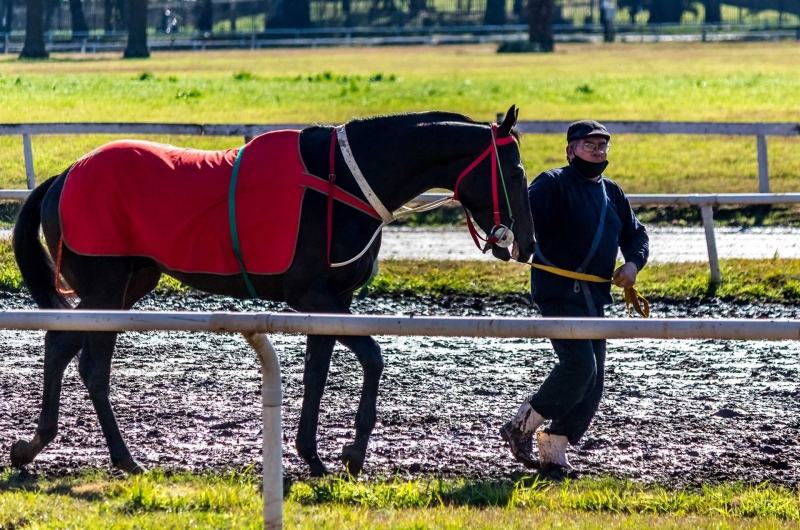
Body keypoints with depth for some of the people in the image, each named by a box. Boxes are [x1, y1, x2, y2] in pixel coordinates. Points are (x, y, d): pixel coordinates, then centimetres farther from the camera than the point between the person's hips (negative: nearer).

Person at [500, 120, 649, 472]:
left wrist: (633, 262, 5)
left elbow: (635, 234, 26)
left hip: (595, 297, 8)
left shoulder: (612, 194, 17)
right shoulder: (553, 185, -6)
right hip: (559, 293, -8)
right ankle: (522, 427, -4)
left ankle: (554, 450, 14)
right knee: (580, 364, -20)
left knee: (592, 384, 5)